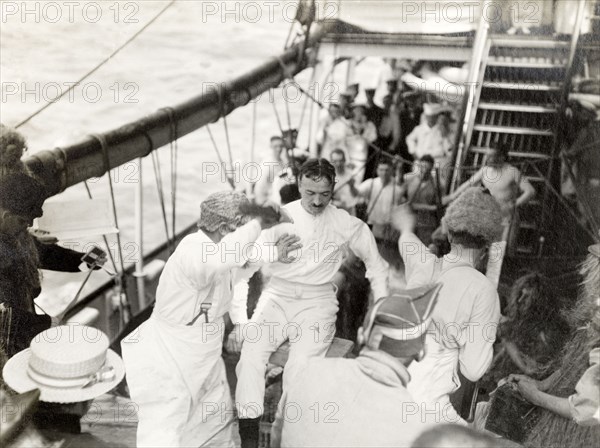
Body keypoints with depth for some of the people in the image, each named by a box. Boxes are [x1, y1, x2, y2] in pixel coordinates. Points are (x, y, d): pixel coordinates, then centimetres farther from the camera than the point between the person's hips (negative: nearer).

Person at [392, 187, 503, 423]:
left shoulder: (423, 264, 0)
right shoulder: (482, 290, -14)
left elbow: (406, 239, 27)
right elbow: (473, 371, -11)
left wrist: (406, 227, 51)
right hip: (426, 403, -5)